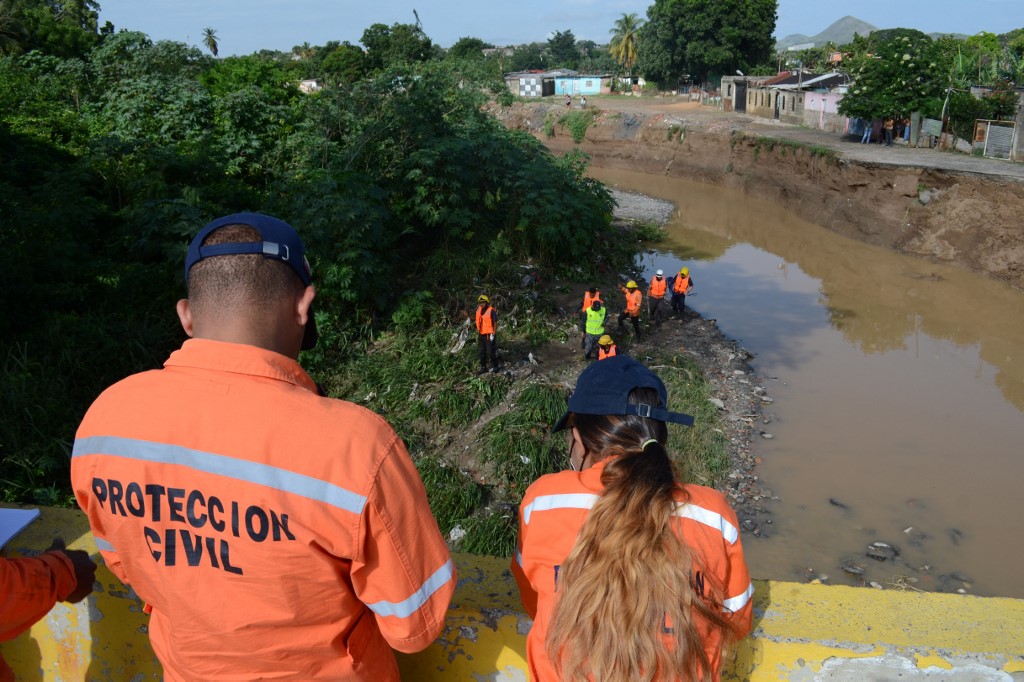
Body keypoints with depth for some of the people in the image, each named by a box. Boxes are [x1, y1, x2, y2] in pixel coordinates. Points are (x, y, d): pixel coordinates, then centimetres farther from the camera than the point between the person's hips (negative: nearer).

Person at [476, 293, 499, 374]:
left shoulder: (491, 311, -12)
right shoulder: (479, 310, 8)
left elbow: (495, 323, -10)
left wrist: (493, 334, -14)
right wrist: (477, 334, 15)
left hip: (489, 335, -6)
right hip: (481, 335, 6)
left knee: (492, 351, -2)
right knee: (482, 352, 9)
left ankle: (495, 366, 11)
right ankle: (483, 367, 16)